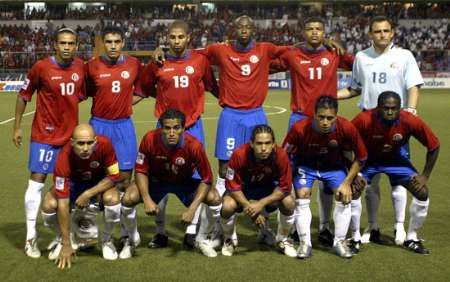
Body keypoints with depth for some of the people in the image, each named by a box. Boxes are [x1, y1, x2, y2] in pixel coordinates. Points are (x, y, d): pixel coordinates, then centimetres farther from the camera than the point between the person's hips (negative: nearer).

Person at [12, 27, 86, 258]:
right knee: (37, 182, -6)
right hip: (45, 134, -5)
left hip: (71, 134, 5)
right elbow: (23, 95, -3)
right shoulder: (41, 67, -12)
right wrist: (17, 127, -3)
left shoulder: (80, 66, 1)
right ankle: (31, 237, 2)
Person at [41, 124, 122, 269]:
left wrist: (88, 194, -31)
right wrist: (67, 245, -32)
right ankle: (62, 241, 6)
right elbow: (63, 204, -33)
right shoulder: (64, 158, -34)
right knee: (49, 205, -26)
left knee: (112, 199, -32)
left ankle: (107, 240, -2)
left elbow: (114, 176, -19)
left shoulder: (104, 144, -33)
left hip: (100, 183, 0)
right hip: (73, 182, 0)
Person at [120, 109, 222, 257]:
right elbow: (141, 171, -15)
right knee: (128, 199, -25)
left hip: (185, 182, 0)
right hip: (156, 180, 0)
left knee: (214, 199, -23)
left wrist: (192, 209, -31)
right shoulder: (149, 139, -29)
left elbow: (206, 179, -22)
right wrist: (147, 199, -29)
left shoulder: (194, 145, -31)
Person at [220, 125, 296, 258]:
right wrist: (249, 207, -30)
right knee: (228, 205, -30)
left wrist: (261, 203, -30)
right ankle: (228, 240, 4)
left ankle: (282, 240, 5)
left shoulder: (281, 155, -29)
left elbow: (285, 187, -21)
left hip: (269, 188, 1)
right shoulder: (239, 155, -32)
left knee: (289, 203, -25)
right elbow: (233, 186, -22)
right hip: (243, 187, -1)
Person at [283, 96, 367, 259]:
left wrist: (347, 182, -16)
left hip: (334, 166, 1)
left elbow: (360, 157, -14)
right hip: (306, 165, -1)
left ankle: (339, 242, 6)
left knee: (344, 197, -11)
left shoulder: (346, 128, -31)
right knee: (302, 196, -16)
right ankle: (305, 243, -3)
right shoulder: (300, 129, -34)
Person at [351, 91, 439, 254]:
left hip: (395, 159, 2)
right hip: (367, 159, -1)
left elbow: (433, 146, -15)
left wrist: (425, 175, -13)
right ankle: (355, 238, 2)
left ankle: (412, 238, 12)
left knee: (422, 192, -9)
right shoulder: (364, 120, -34)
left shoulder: (410, 121, -30)